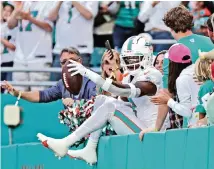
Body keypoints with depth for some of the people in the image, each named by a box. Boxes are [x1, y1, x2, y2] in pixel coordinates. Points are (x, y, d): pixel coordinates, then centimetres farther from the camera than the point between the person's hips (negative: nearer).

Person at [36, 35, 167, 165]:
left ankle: (65, 144, -20)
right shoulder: (130, 77, 13)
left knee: (110, 106, -23)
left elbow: (123, 90, -31)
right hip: (135, 125, 9)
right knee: (102, 99, 3)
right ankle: (90, 150, -4)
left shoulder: (151, 76, -16)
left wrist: (87, 72, -34)